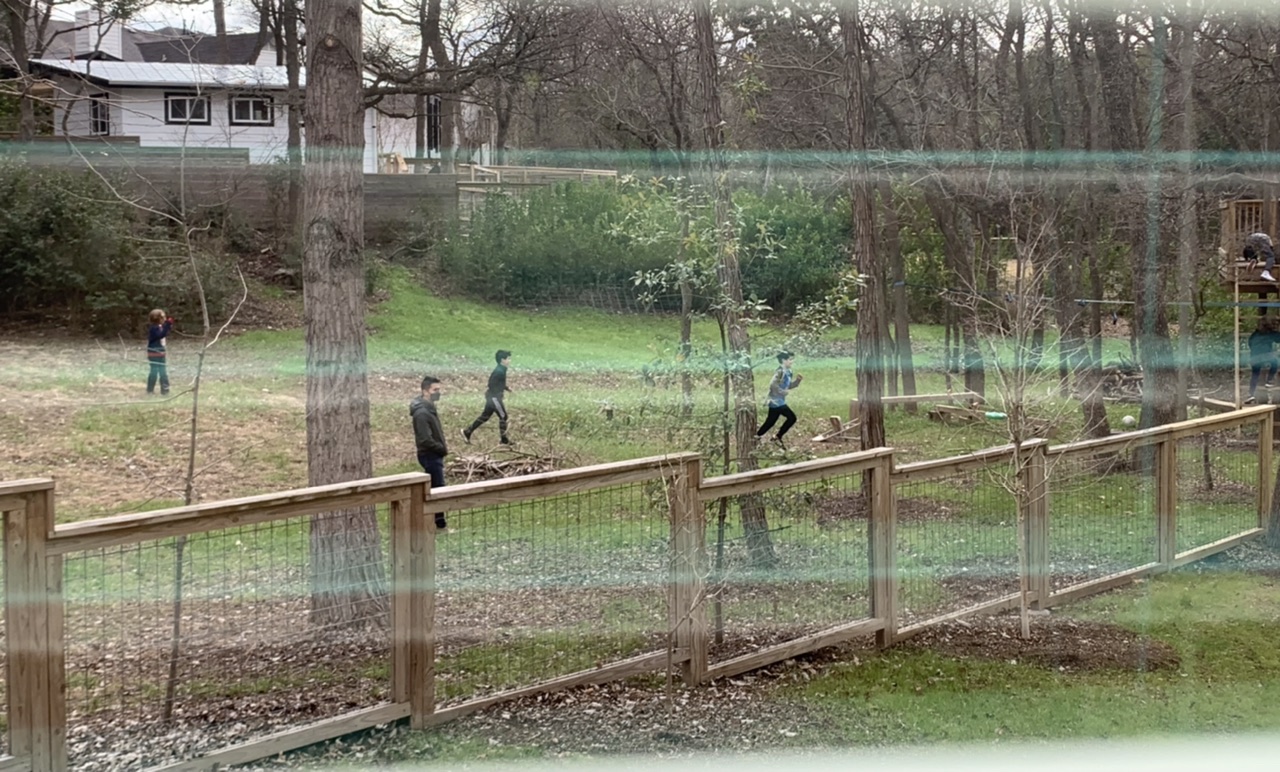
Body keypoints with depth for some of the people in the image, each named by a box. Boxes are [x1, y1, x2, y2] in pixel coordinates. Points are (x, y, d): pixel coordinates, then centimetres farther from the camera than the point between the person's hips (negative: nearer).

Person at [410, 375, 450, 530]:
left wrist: (442, 447, 6)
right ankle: (439, 523, 4)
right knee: (438, 489, -3)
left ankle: (437, 521, 24)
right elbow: (425, 440, -26)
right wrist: (443, 449, -14)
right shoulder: (421, 413, -23)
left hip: (435, 455, 10)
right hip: (430, 455, -10)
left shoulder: (429, 408, 9)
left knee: (433, 488, 16)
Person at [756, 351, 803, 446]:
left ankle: (757, 437, 22)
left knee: (770, 422, 15)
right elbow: (772, 384, -27)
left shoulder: (788, 372, 13)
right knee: (791, 417, -8)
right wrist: (783, 392, -23)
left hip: (778, 402, 10)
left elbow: (790, 385, 19)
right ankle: (778, 437, 0)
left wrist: (798, 380, 4)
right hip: (776, 401, -10)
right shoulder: (780, 371, -19)